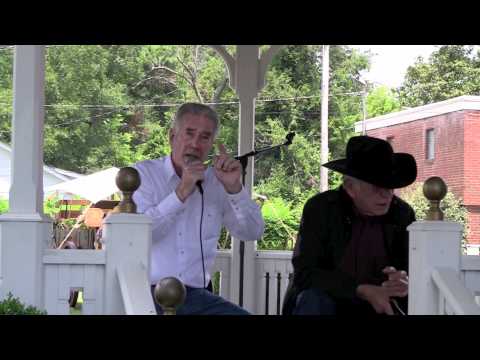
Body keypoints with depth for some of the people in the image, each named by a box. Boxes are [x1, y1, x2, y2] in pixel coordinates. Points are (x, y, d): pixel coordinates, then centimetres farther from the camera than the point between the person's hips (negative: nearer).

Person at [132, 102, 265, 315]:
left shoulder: (216, 182, 13)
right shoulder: (144, 173, 4)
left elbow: (252, 233, 6)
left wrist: (234, 188, -8)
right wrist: (182, 192, -15)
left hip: (196, 295, 4)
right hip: (147, 292, -3)